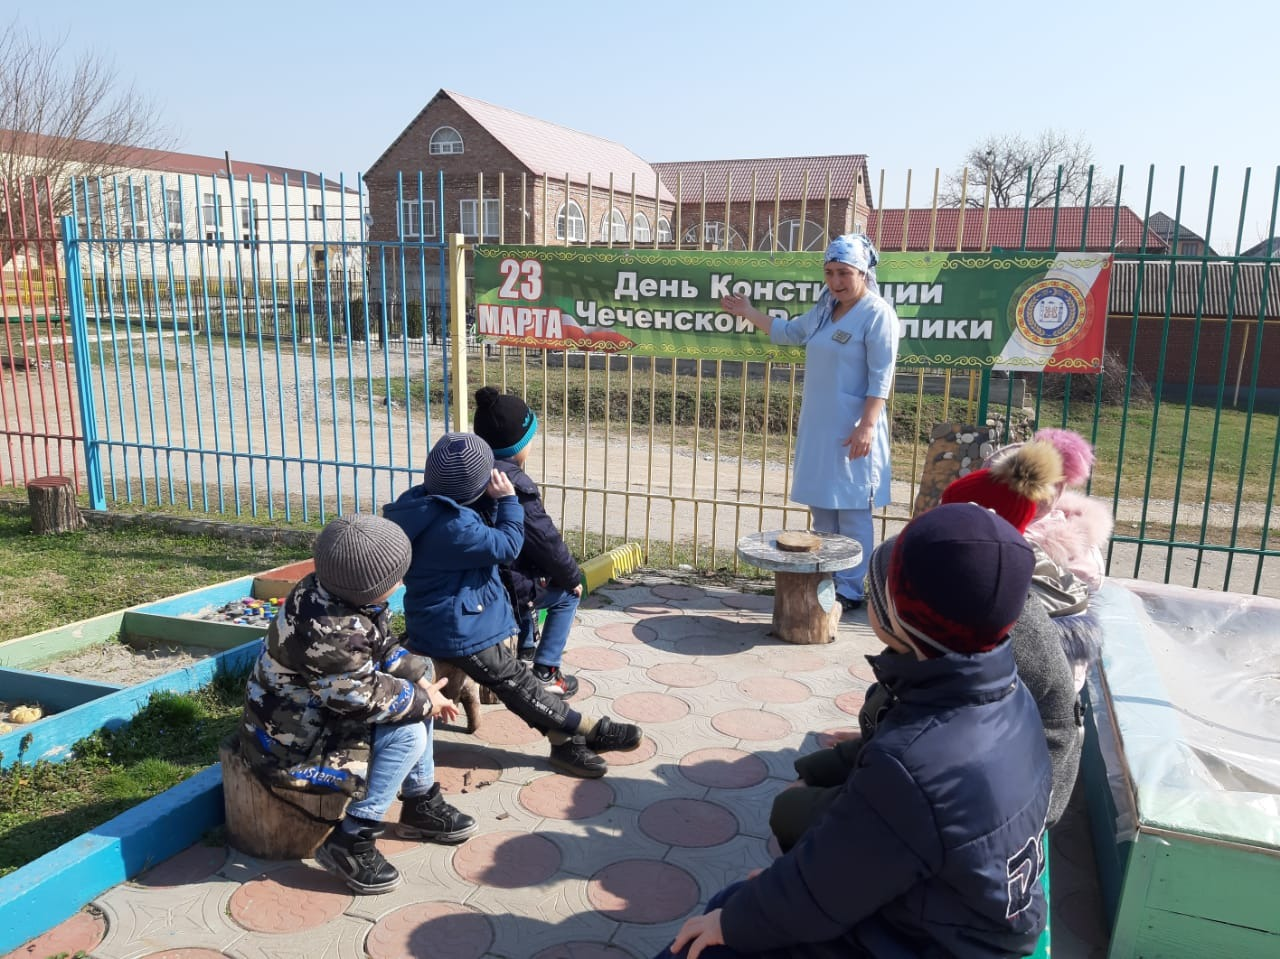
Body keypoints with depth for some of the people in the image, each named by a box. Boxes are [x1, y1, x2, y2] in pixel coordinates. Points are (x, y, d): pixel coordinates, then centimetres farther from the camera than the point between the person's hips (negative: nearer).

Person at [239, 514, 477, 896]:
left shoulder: (335, 592, -7)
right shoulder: (326, 631, -36)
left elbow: (383, 647, 5)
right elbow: (366, 698, -28)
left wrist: (422, 681, -8)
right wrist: (424, 700, -14)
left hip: (321, 708, 10)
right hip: (293, 742, -10)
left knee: (412, 687, 8)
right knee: (407, 734, -20)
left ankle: (421, 805, 16)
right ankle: (349, 844, -9)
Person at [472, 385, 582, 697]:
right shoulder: (516, 485, -23)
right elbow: (545, 541, -18)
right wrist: (573, 577, -1)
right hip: (507, 591, -8)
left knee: (531, 579, 36)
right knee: (568, 594, 16)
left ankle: (527, 650, 45)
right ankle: (545, 674, 11)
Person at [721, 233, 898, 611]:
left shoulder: (877, 314, -11)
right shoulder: (825, 311, 12)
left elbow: (881, 377, -16)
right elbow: (788, 332, 29)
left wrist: (867, 425, -22)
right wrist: (749, 313, 27)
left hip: (851, 430, -8)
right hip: (818, 426, 8)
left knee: (852, 511, -3)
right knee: (821, 507, 13)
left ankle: (850, 590, 5)